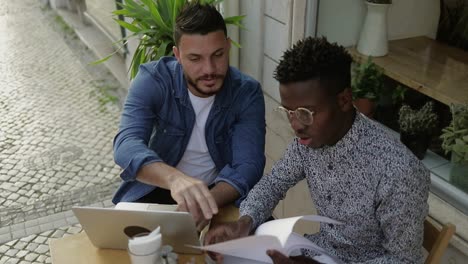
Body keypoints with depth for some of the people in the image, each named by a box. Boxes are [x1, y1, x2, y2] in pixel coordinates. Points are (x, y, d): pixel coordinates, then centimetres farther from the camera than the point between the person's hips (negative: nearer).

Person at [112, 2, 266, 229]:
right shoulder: (152, 80, -17)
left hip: (221, 193, 1)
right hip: (157, 187, -1)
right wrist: (174, 178, -52)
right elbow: (126, 145, -31)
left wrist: (205, 204, -42)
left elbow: (248, 166, -21)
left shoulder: (247, 92, -14)